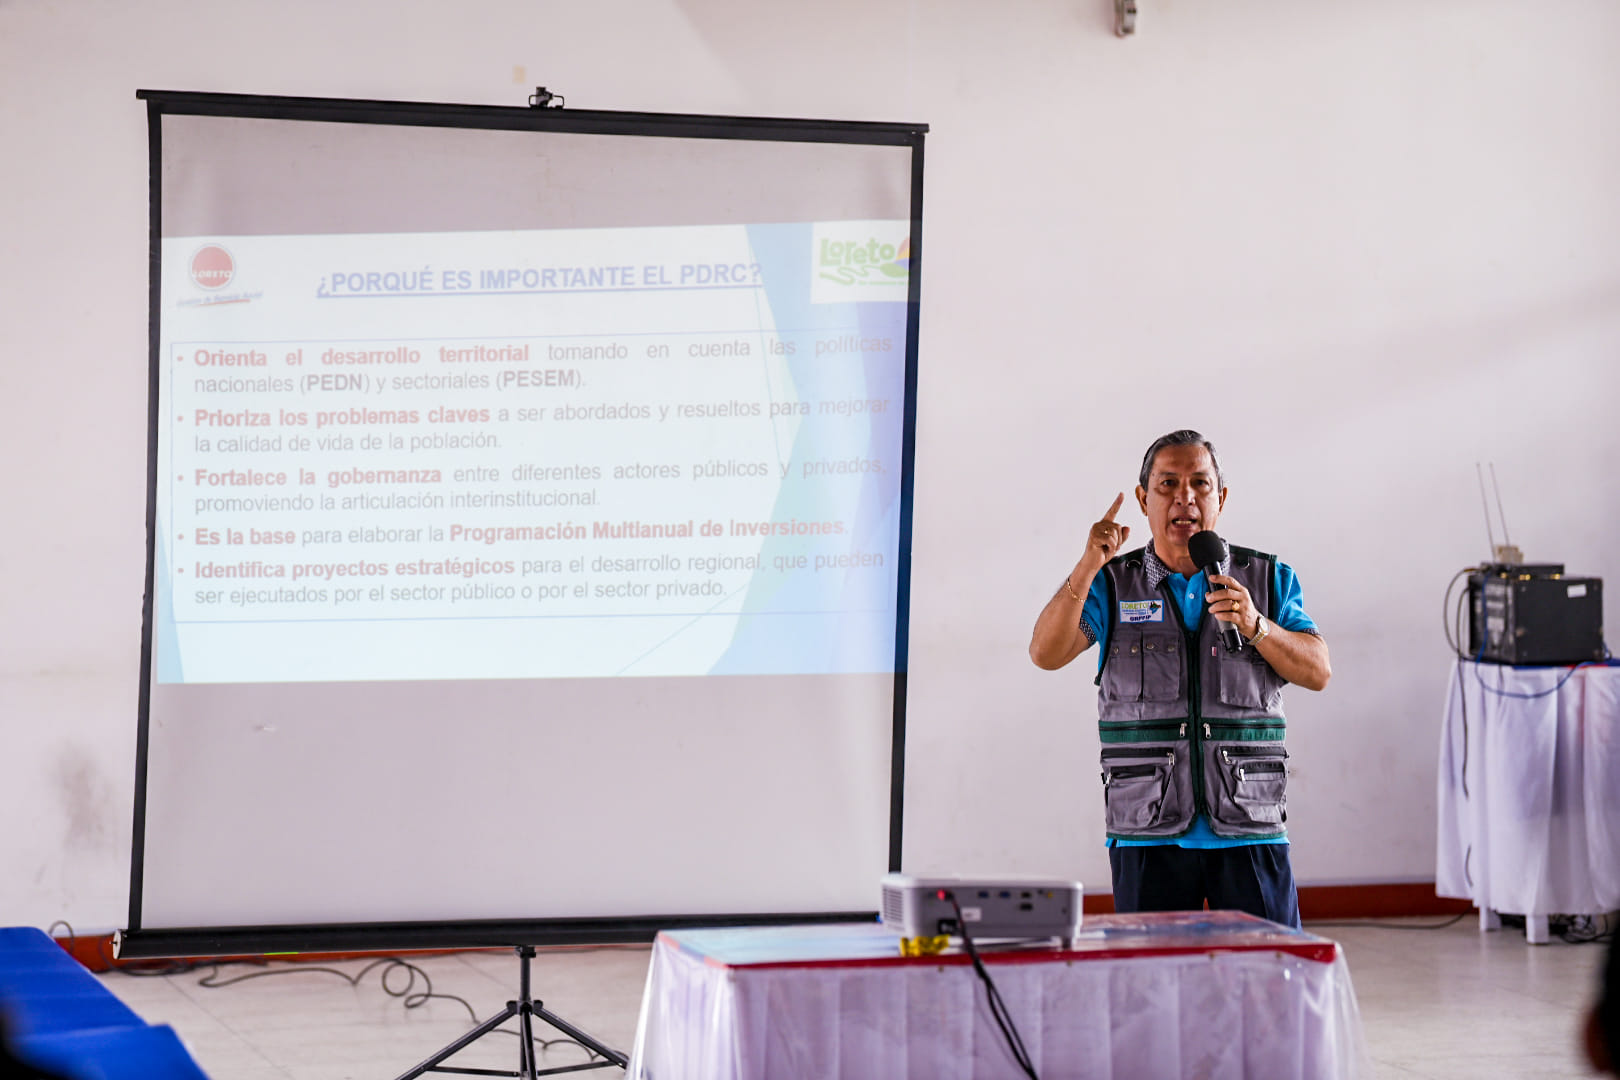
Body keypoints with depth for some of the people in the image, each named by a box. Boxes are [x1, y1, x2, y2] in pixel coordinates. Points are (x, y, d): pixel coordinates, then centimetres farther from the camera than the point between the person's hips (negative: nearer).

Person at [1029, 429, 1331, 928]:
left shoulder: (1268, 579, 11)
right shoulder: (1111, 585, 8)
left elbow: (1318, 672, 3)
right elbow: (1047, 654, -6)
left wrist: (1254, 626, -14)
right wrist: (1087, 568, -19)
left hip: (1248, 829, 0)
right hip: (1148, 831, 0)